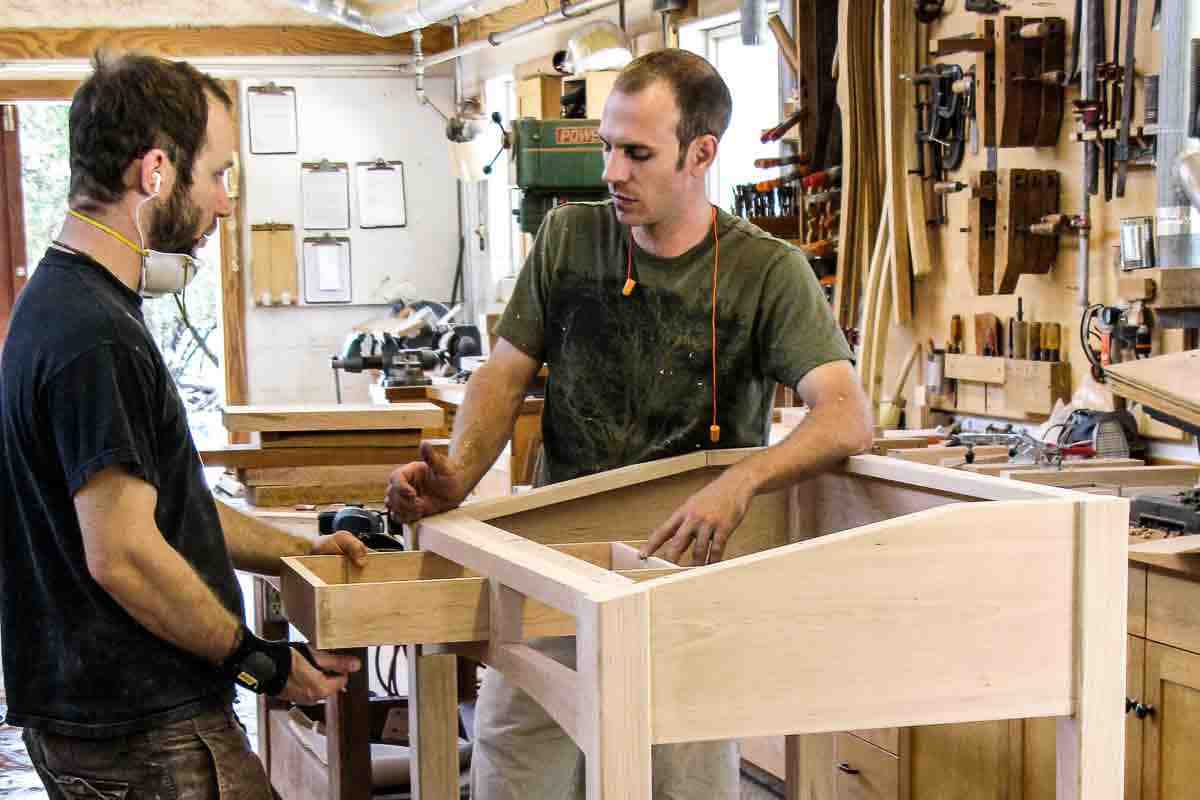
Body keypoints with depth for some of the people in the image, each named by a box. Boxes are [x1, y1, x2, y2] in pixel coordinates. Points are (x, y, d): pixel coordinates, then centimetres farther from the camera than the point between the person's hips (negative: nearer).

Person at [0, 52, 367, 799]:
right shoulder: (94, 335, -21)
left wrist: (294, 552, 20)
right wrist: (262, 662, -13)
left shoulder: (67, 302, 13)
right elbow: (123, 556, -24)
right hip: (144, 736, -10)